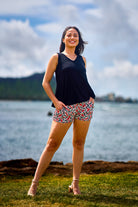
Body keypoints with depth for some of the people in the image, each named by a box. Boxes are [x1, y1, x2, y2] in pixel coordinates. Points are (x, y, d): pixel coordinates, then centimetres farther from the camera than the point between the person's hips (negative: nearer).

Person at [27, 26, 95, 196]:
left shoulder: (82, 59, 15)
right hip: (64, 106, -3)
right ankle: (35, 182, 3)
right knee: (52, 144, -4)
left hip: (85, 104, 4)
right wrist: (55, 101, -9)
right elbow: (45, 82, 2)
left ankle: (75, 184, 14)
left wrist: (91, 97, 7)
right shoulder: (56, 58, 4)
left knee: (79, 144, 5)